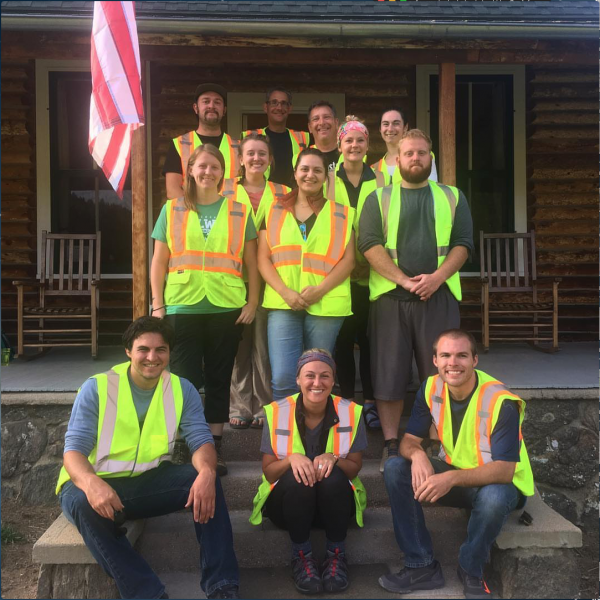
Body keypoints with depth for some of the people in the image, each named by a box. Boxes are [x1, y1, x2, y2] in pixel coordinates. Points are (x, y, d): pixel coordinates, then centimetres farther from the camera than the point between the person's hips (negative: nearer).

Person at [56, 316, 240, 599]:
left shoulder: (182, 389, 0)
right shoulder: (96, 388, -8)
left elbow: (201, 440, -8)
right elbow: (74, 449, -13)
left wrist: (207, 471, -34)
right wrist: (92, 482, -38)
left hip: (152, 480, 2)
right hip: (99, 483, -2)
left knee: (206, 481, -23)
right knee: (82, 503, -35)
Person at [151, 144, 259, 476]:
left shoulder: (240, 212, 8)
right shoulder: (172, 210, 8)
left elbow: (251, 262, 8)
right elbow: (159, 263, 7)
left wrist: (252, 302, 0)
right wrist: (158, 305, 1)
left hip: (227, 308, 0)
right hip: (182, 307, 0)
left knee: (219, 378, 8)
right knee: (185, 379, 2)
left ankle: (215, 445, 20)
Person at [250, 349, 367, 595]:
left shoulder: (350, 412, -9)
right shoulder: (277, 412, -11)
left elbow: (354, 468, -3)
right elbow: (268, 472, -7)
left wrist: (333, 458, -25)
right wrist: (291, 458, -29)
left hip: (335, 501, 1)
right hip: (287, 501, 0)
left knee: (334, 478, -32)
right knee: (297, 478, -33)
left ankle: (337, 554, -11)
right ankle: (301, 555, -12)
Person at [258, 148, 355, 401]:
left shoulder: (341, 214, 10)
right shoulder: (275, 211, 12)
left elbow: (348, 260, 3)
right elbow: (263, 258, 6)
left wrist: (320, 290, -12)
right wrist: (285, 291, -10)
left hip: (326, 305, 0)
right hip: (283, 304, 0)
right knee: (283, 379, -8)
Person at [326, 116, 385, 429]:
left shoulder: (379, 180, 8)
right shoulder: (328, 180, 7)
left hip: (371, 271, 0)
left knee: (369, 336, 4)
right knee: (343, 337, 5)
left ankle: (369, 401, 15)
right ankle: (346, 398, 17)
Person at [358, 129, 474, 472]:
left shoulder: (452, 197, 13)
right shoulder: (379, 198, 8)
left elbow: (463, 243, 4)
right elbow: (369, 244, -4)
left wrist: (437, 277, -13)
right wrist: (403, 280, -14)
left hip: (440, 296, 1)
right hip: (390, 296, -1)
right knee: (389, 373, 1)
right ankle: (391, 446, 12)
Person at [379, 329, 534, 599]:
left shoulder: (501, 402, -26)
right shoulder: (431, 389, -10)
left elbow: (504, 470, -30)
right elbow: (409, 440, -7)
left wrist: (451, 479, -45)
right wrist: (417, 455, -32)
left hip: (498, 484, -4)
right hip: (453, 473, 5)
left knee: (494, 497, -39)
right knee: (395, 468, -16)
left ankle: (471, 571, -7)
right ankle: (422, 567, -8)